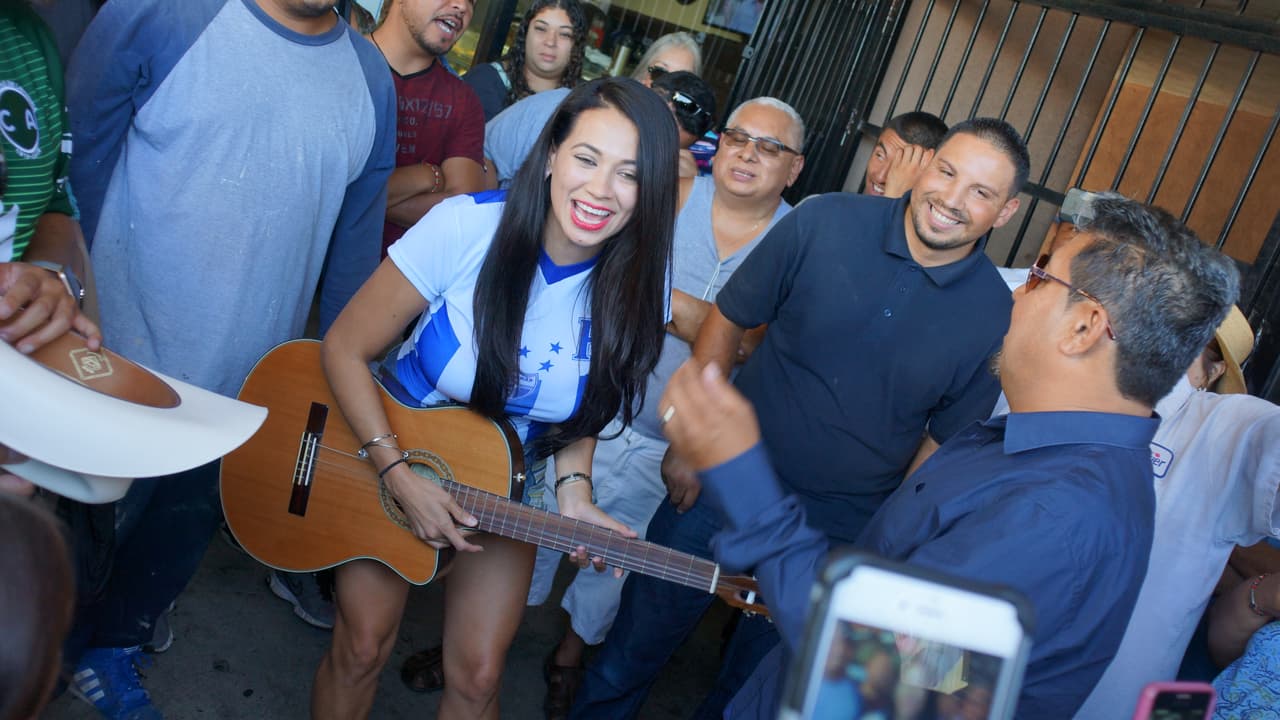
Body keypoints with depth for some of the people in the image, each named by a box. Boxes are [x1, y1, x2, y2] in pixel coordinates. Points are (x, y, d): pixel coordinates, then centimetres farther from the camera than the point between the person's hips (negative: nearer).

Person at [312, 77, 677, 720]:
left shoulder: (638, 289, -18)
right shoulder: (468, 225, -25)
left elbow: (585, 409, 0)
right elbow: (345, 348, -18)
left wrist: (572, 492, -17)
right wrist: (400, 477, -23)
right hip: (392, 457, -1)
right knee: (362, 646, 3)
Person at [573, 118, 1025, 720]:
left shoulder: (995, 314, -11)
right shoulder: (825, 222, -13)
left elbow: (945, 439, 0)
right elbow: (729, 319, -4)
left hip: (836, 534, 0)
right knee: (633, 648, 16)